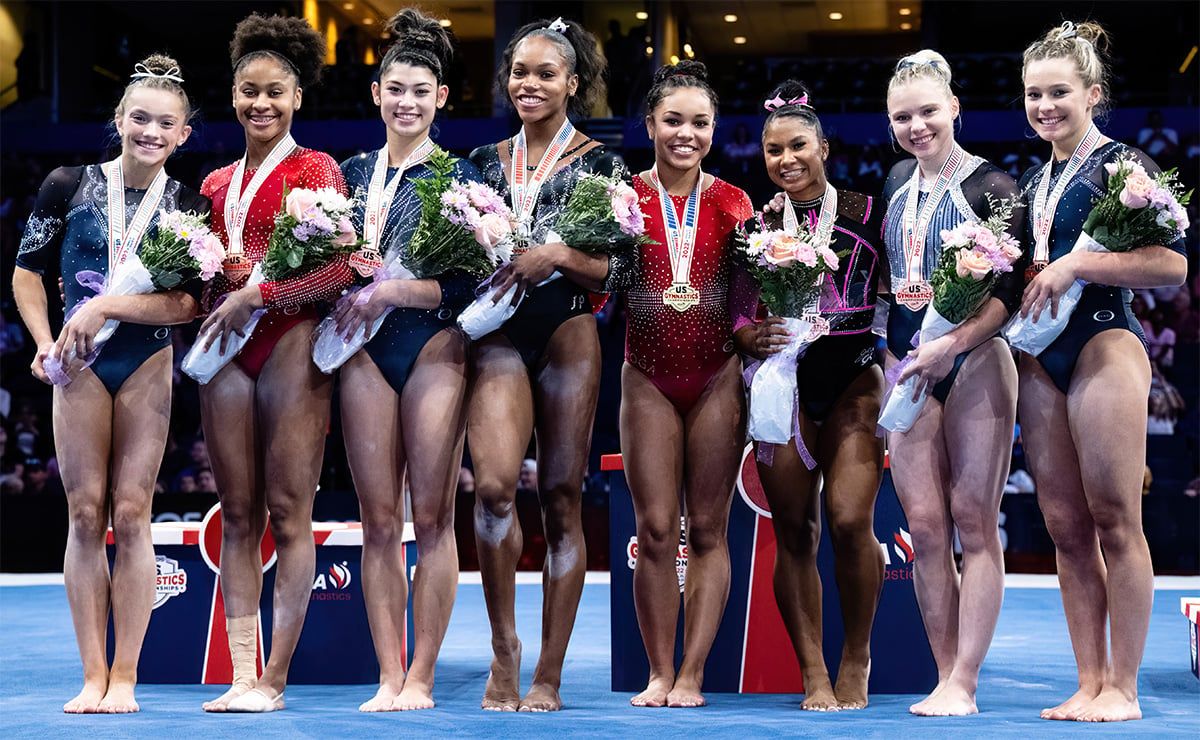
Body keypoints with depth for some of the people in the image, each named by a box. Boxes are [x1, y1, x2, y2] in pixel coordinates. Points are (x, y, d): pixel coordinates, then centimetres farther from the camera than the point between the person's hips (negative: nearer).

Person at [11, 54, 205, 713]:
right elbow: (27, 270, 10)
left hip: (148, 367, -1)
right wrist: (45, 342, -1)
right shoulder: (69, 187, 1)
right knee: (86, 514, 0)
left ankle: (125, 677, 2)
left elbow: (187, 304, -9)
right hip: (80, 364, 1)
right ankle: (92, 677, 4)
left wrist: (108, 307, -19)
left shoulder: (189, 207, 0)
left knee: (131, 513, -3)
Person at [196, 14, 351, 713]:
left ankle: (274, 681, -3)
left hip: (292, 340, -5)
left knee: (289, 512, -4)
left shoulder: (315, 170, 2)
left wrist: (257, 295, -14)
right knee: (237, 515, 3)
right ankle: (242, 676, 3)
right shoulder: (218, 183, 18)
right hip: (226, 346, 6)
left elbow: (342, 267, -10)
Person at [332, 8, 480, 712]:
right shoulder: (354, 172, 14)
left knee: (433, 516, -3)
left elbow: (466, 281, -5)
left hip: (434, 348, -3)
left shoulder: (459, 176, 3)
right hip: (365, 350, 3)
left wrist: (390, 290, -16)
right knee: (380, 521, 2)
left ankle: (421, 678, 2)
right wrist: (352, 290, -6)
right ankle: (389, 677, 5)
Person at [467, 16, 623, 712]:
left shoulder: (600, 163, 5)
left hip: (568, 332, -2)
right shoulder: (487, 160, 15)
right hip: (497, 333, 2)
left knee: (562, 496, -3)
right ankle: (504, 647, -2)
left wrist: (557, 255, -16)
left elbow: (618, 267, -1)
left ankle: (550, 677, 2)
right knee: (495, 482, -19)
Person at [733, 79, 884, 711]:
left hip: (854, 379, -2)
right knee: (794, 533, 0)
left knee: (850, 520, -15)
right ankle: (814, 675, 7)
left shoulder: (866, 214, 6)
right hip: (783, 382, 2)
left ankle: (856, 662, 3)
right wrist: (753, 337, -11)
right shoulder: (756, 228, 10)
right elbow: (734, 316, 9)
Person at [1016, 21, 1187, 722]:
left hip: (1103, 342, -7)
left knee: (1114, 519, -6)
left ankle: (1123, 688, -2)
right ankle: (1089, 682, 8)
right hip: (1040, 355, 7)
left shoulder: (1122, 164, -2)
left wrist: (1074, 265, -18)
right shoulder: (1033, 182, 19)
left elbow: (1173, 263, -13)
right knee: (1066, 526, 4)